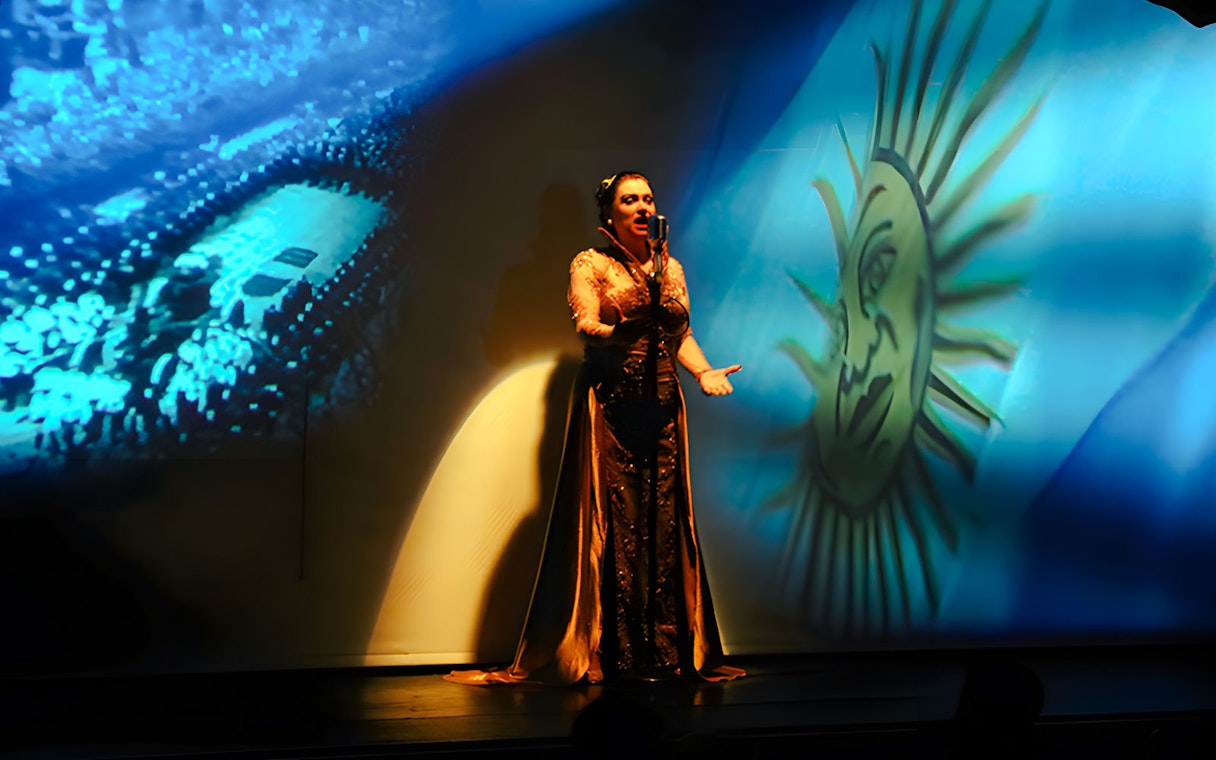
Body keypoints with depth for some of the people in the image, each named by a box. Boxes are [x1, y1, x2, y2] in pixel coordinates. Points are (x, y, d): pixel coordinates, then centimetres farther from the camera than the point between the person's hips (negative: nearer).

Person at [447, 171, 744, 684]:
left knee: (663, 521, 3)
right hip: (608, 404, -5)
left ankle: (666, 650, 7)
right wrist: (621, 333, -29)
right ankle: (611, 654, -4)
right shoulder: (590, 265, 3)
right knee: (610, 522, -8)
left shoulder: (671, 268, 18)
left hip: (662, 406, 5)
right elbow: (587, 328, -9)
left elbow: (682, 335, 14)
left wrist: (705, 372, -4)